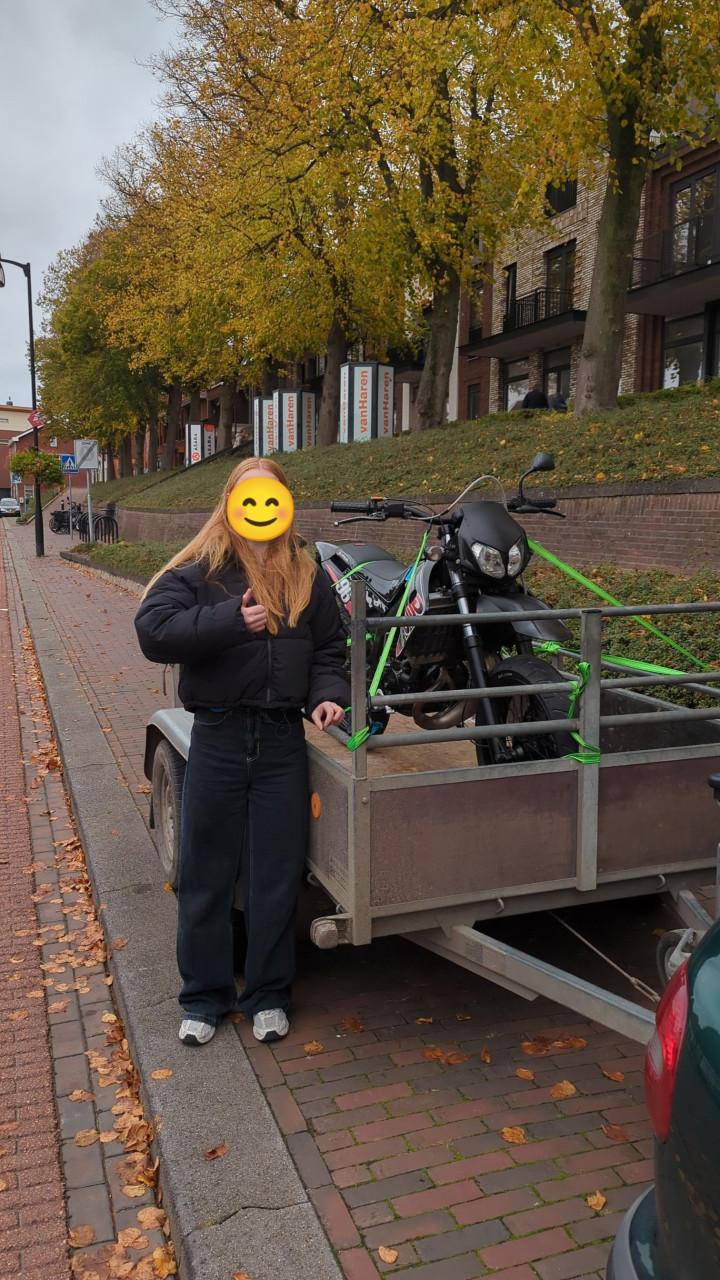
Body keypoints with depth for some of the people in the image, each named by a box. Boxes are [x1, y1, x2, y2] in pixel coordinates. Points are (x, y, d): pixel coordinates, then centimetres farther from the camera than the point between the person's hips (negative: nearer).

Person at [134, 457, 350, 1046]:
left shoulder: (307, 575, 7)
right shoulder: (197, 571, -2)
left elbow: (329, 650, 12)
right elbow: (152, 630, -16)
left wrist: (327, 695, -7)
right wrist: (230, 620, -21)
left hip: (283, 740, 2)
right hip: (218, 738, -1)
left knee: (277, 874, 9)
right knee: (206, 873, 9)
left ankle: (269, 996, 26)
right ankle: (205, 996, 26)